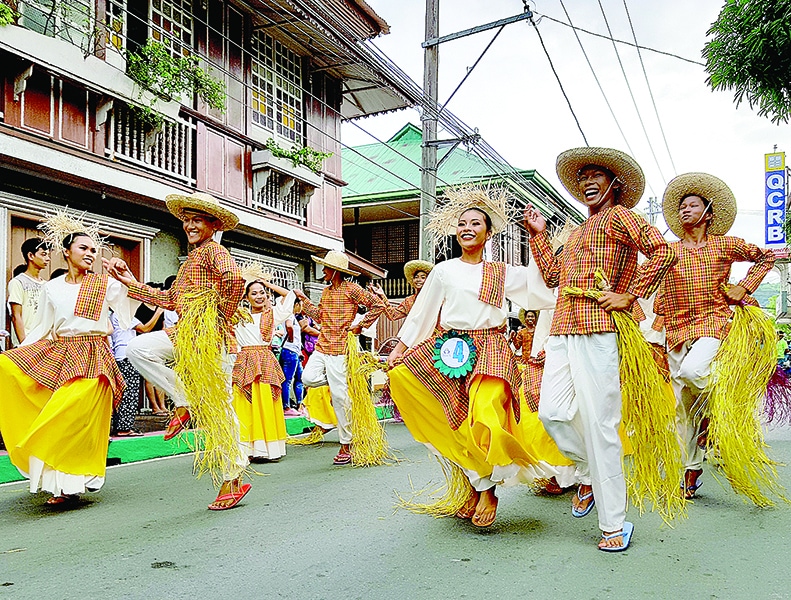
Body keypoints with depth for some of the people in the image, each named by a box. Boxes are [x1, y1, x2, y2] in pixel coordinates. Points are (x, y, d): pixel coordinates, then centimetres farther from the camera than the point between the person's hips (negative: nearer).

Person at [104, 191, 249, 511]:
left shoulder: (213, 251, -8)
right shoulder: (191, 260, 22)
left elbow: (234, 278, -29)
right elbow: (169, 299, 19)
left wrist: (222, 315, -19)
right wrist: (129, 281, 19)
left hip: (212, 338, -9)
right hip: (186, 335, 9)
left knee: (218, 407, -3)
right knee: (137, 347, -6)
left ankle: (234, 478, 8)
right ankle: (184, 402, 1)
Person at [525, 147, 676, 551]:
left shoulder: (619, 216, 3)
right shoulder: (578, 232, 27)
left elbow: (664, 252, -11)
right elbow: (552, 276, 27)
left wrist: (630, 295, -12)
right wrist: (538, 235, 24)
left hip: (597, 333, -8)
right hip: (561, 332, 8)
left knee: (598, 425, -7)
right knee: (552, 412, 1)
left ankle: (614, 524, 4)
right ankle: (589, 475, 26)